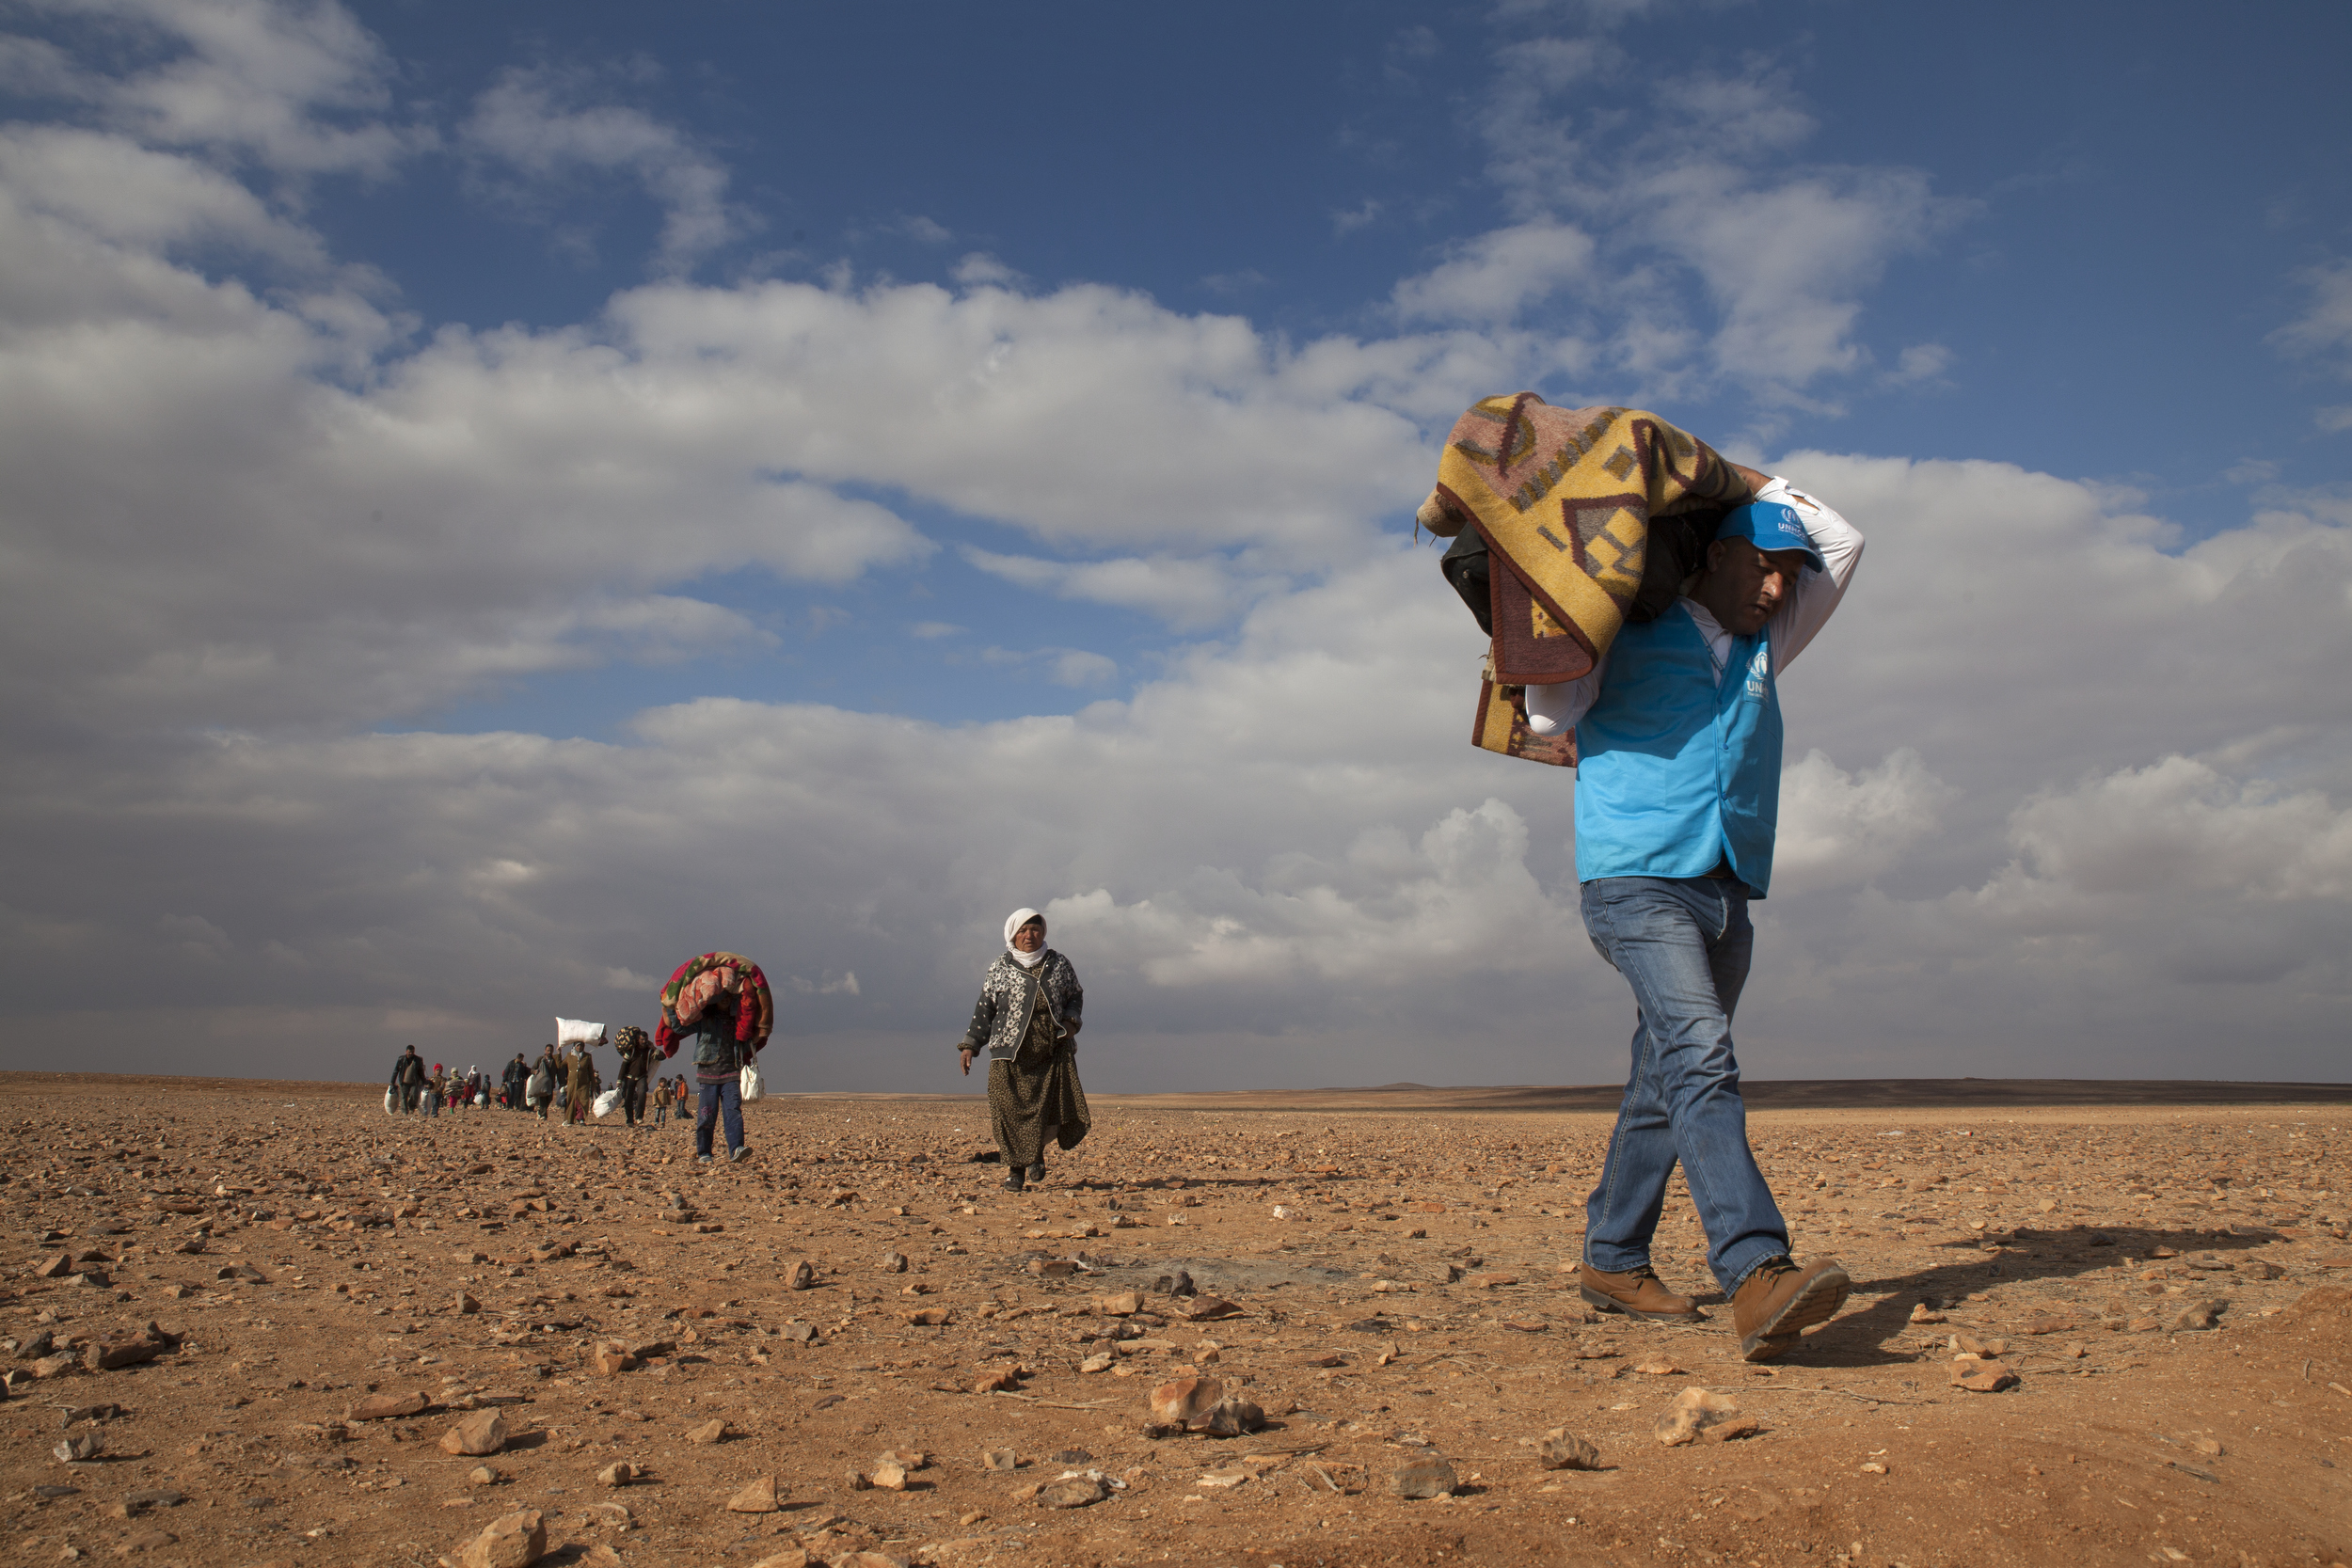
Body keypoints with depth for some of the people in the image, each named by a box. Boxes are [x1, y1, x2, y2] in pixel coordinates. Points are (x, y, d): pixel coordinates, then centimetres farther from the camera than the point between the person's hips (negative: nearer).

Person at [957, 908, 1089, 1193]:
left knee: (1059, 1109, -8)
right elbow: (984, 1008, 9)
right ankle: (1015, 1167, 10)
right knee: (1010, 1110, -7)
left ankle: (1036, 1152, 19)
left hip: (1054, 1049, 1)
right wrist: (970, 1044, 4)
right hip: (1011, 1051, -1)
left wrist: (1071, 1021, 1)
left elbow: (1076, 995, 21)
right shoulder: (1000, 968, 9)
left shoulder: (1059, 965, 13)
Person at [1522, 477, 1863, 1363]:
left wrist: (1739, 477, 22)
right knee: (1701, 1059, -24)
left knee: (1668, 1085, 10)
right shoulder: (1625, 636, 6)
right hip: (1638, 883, -7)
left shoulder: (1764, 648, 21)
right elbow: (1549, 717, 7)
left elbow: (1842, 543, 24)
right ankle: (1756, 1276, -36)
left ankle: (1612, 1261, 22)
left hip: (1725, 896, 7)